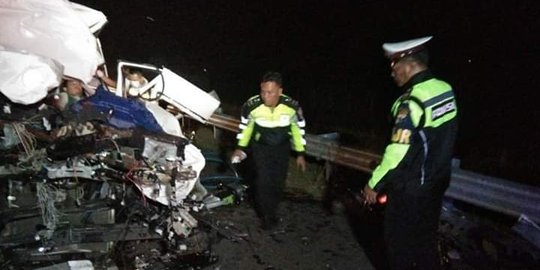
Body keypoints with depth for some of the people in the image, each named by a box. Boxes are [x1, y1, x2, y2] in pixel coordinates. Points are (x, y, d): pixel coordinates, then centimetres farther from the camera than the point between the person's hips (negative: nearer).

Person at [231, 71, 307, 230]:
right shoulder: (252, 105, -27)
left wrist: (300, 154, -2)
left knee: (278, 183, 9)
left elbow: (299, 129, -7)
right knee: (263, 181, -7)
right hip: (261, 147, -1)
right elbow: (245, 126, -5)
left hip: (282, 148, 1)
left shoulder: (292, 106, -25)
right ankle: (267, 216, 15)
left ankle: (271, 209, 36)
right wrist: (240, 147, 2)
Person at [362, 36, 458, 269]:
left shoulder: (412, 102, -24)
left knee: (398, 241, 11)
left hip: (410, 188, -7)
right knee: (426, 238, 21)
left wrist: (374, 184, -13)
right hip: (436, 182, 8)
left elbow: (398, 153, -24)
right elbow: (439, 139, 8)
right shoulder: (445, 90, 0)